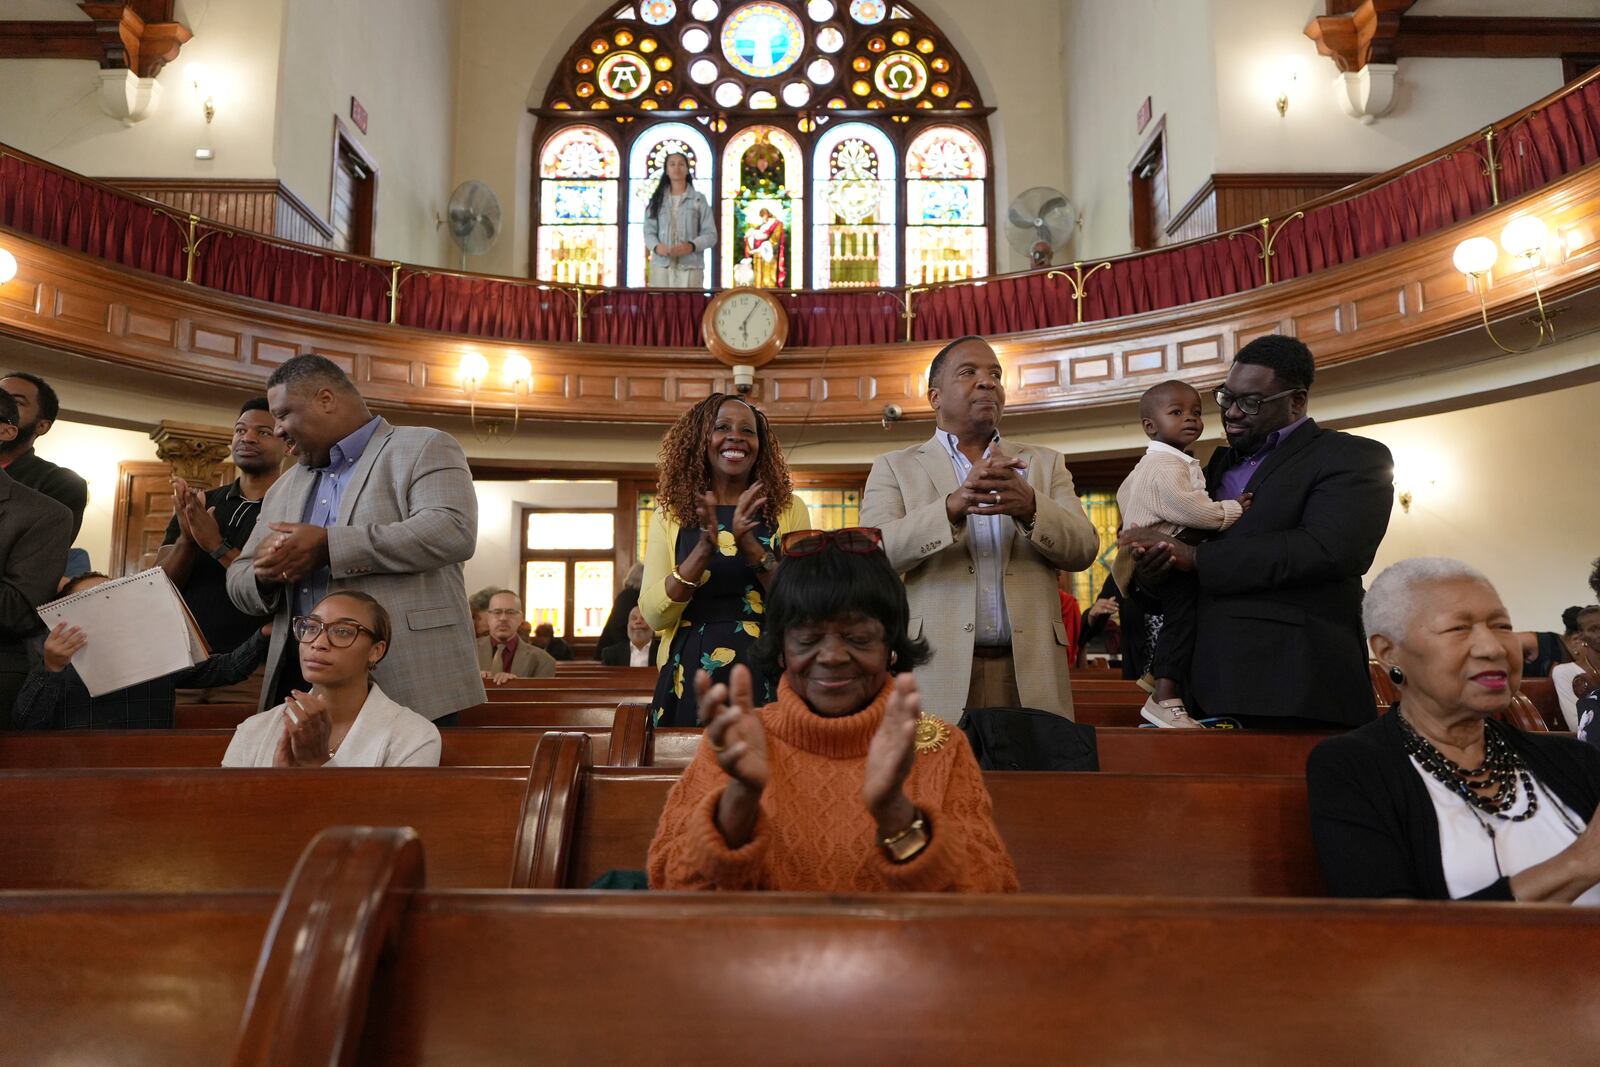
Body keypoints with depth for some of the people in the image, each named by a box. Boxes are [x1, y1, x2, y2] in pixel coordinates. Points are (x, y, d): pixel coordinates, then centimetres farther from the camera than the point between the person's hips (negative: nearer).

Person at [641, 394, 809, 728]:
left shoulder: (788, 509, 2)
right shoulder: (671, 513, 3)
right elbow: (654, 615, -6)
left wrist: (751, 546, -19)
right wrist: (704, 549, -19)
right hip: (690, 681, 0)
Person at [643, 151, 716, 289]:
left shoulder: (699, 199, 8)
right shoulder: (657, 200, 14)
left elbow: (710, 234, 4)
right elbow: (649, 231, 11)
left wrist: (691, 246, -16)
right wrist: (656, 246, -12)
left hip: (690, 266, -2)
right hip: (662, 265, 2)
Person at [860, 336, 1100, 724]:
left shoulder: (1044, 463, 15)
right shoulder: (895, 467, 8)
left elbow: (1084, 549, 3)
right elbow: (872, 551, -8)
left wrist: (1030, 506, -17)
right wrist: (953, 506, -23)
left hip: (1031, 673, 2)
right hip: (937, 672, -2)